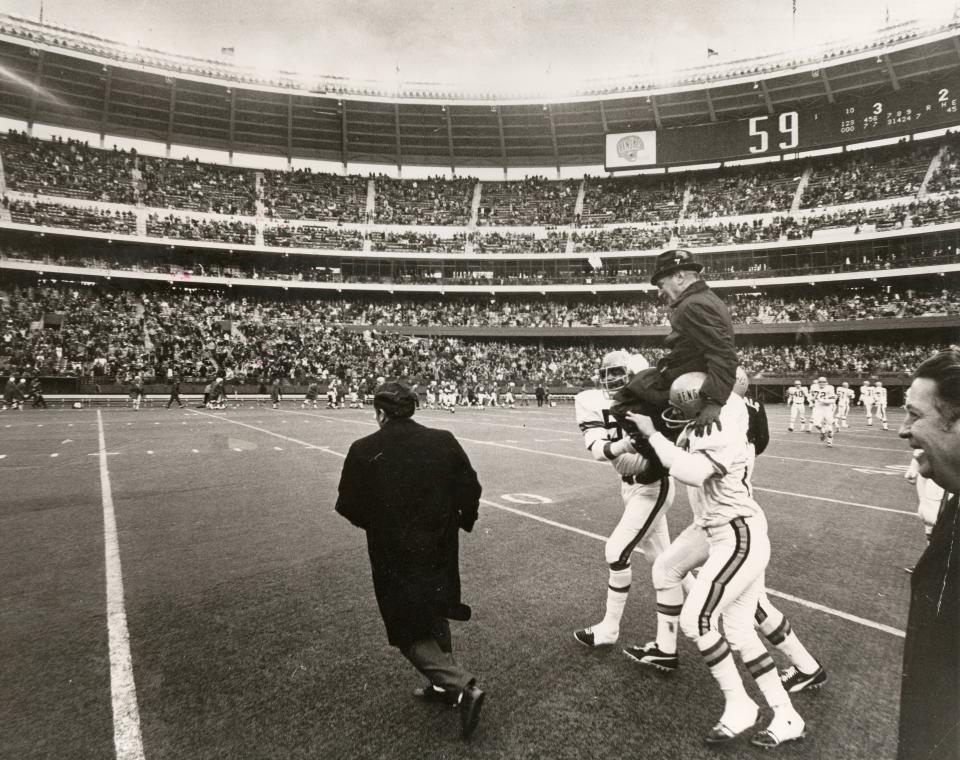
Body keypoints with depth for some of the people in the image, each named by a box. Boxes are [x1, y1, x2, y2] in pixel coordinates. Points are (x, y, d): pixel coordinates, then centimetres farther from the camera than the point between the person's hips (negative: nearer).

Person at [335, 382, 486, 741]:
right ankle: (443, 685, 39)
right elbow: (470, 489, -3)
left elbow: (350, 506, -8)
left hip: (395, 557, -4)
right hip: (440, 550, 4)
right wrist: (461, 519, 15)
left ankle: (464, 688, -2)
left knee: (411, 632, 11)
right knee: (435, 617, 25)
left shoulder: (363, 451, -13)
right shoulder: (444, 441, -6)